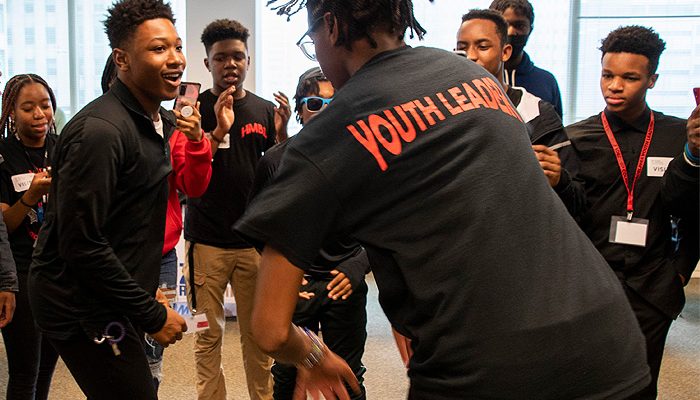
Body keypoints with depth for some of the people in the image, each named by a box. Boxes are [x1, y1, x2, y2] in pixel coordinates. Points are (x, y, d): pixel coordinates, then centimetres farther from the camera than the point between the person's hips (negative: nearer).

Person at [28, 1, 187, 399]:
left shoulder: (160, 120, 7)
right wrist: (152, 314, -18)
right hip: (80, 307, -9)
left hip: (114, 299, 9)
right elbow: (80, 245, -24)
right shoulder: (100, 131, -22)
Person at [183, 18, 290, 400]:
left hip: (254, 239, 2)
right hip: (207, 240, -2)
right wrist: (218, 131, -19)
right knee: (208, 336, 4)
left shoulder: (265, 110, 8)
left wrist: (281, 132, -9)